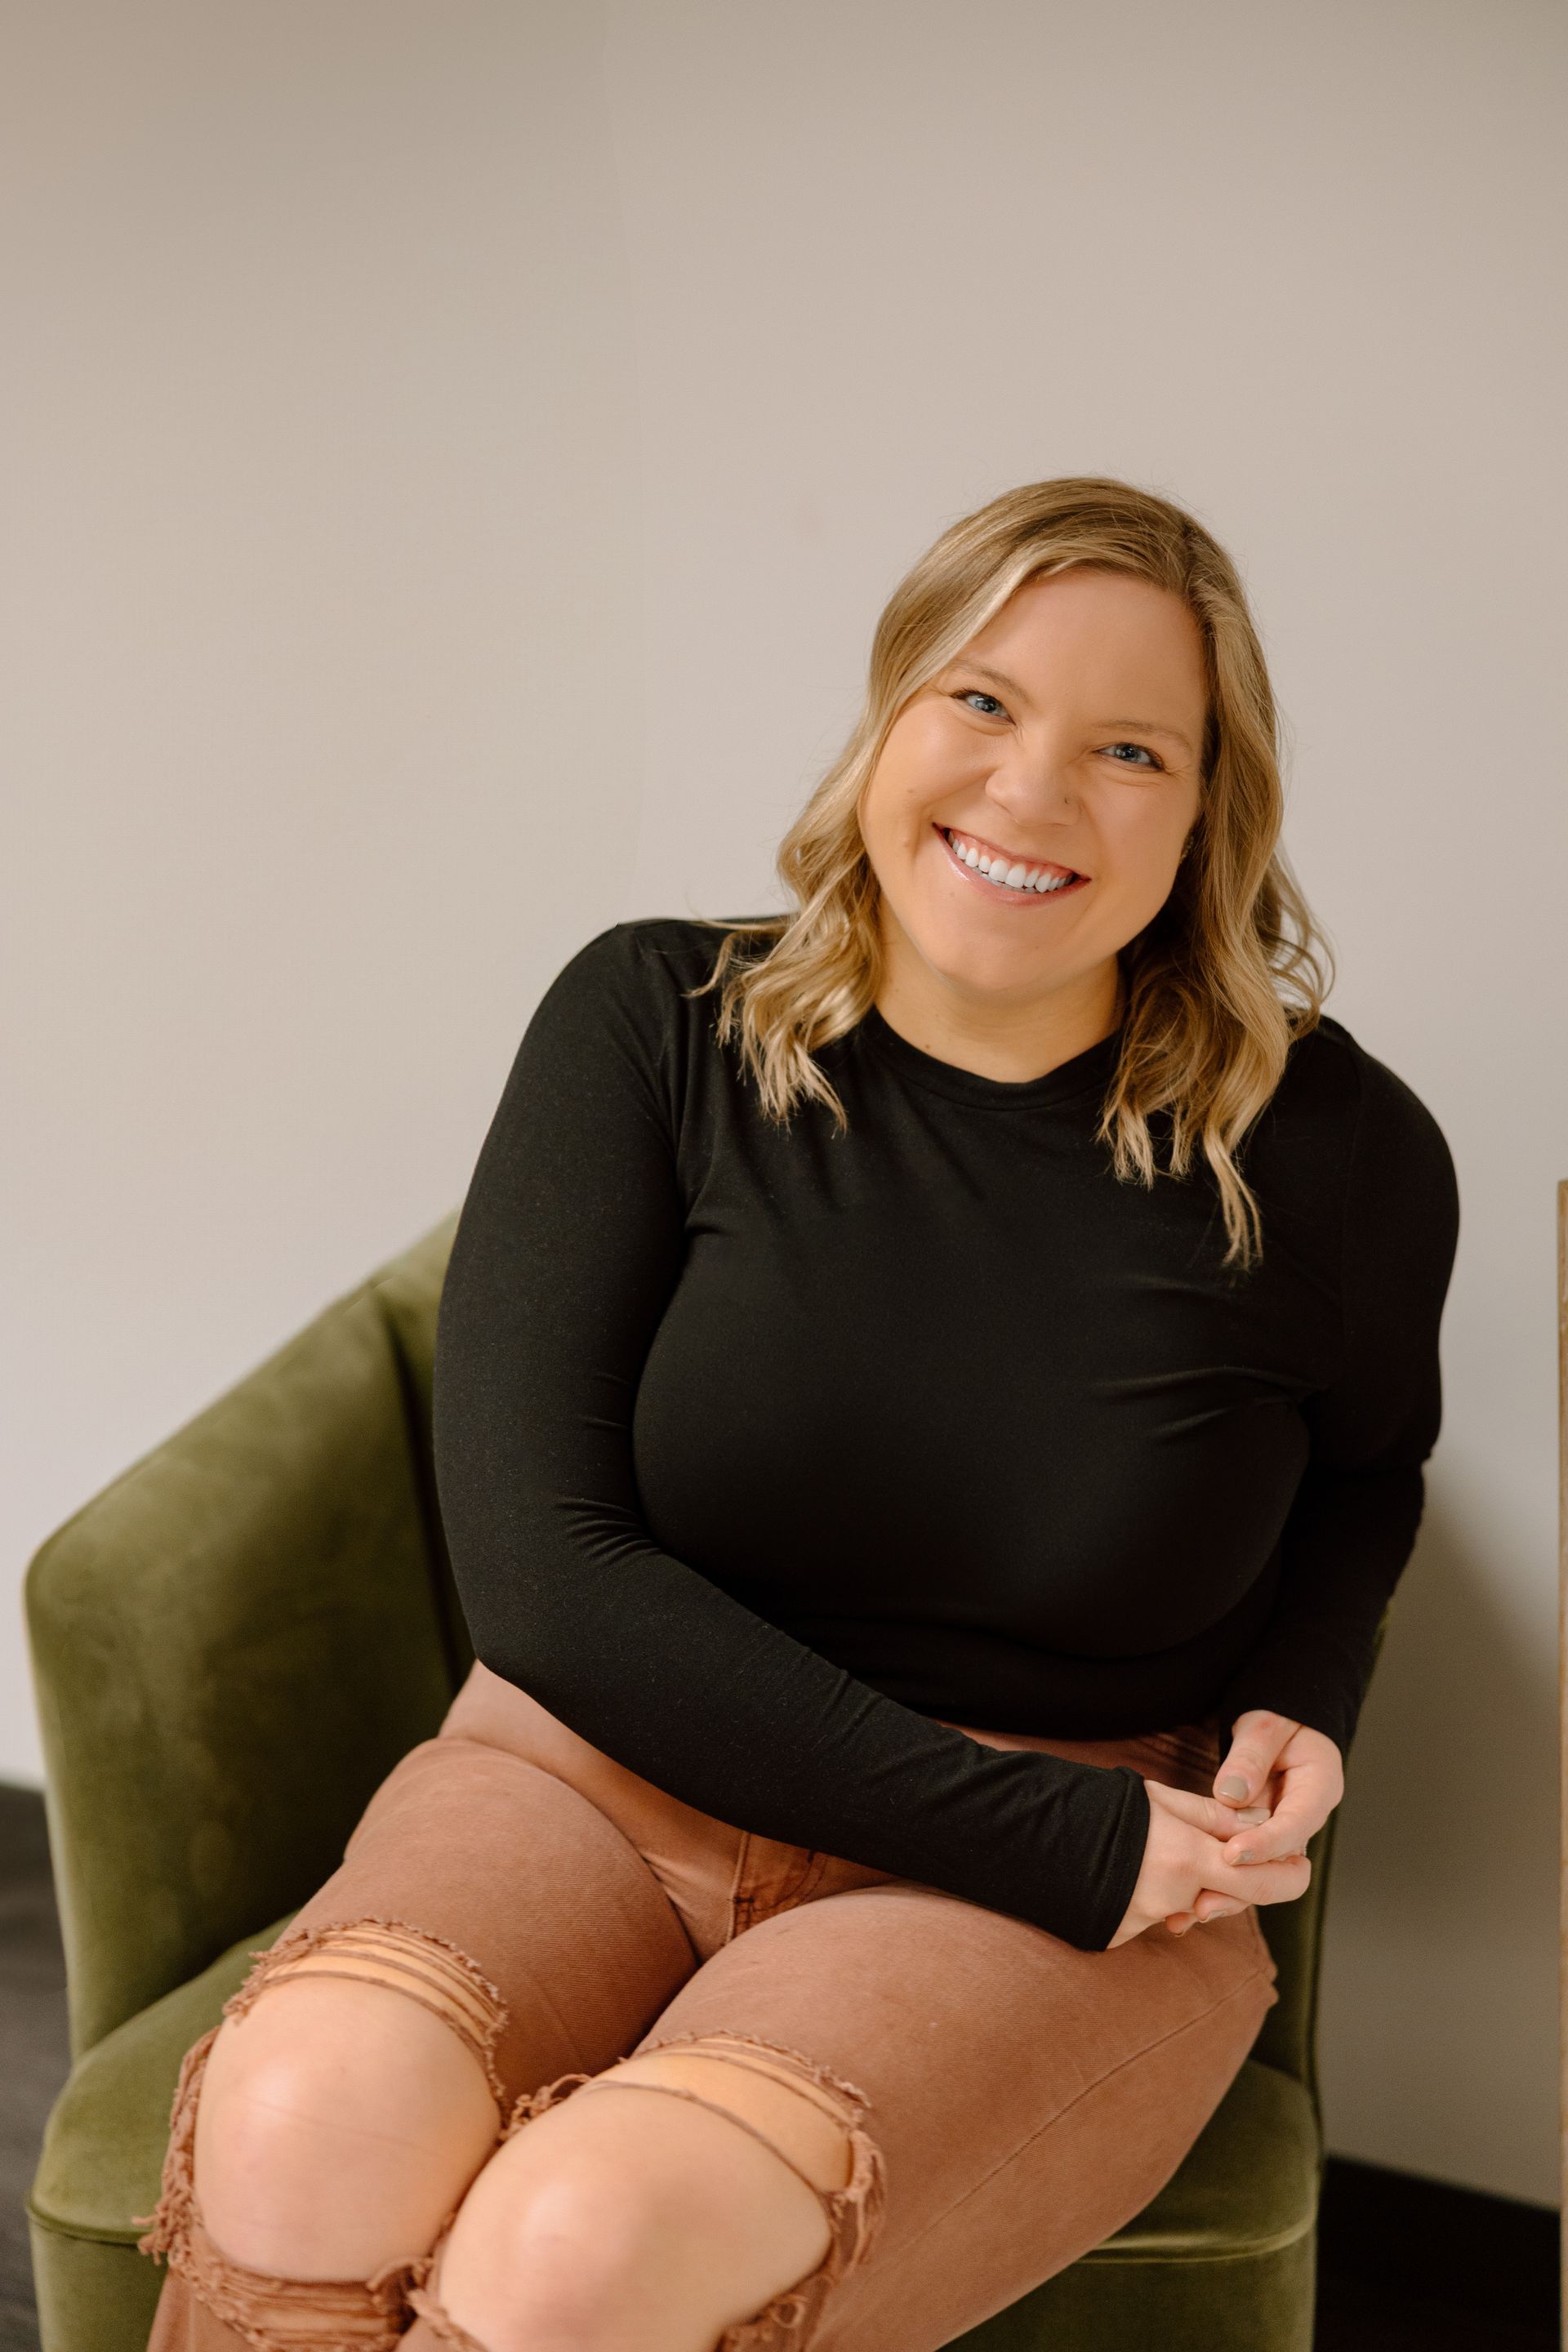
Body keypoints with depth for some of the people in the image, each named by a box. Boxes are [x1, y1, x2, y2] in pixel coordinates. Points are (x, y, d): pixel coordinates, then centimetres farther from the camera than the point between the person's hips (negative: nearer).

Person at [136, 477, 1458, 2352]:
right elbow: (539, 1561, -11)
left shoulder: (1335, 1156, -3)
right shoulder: (655, 1024, -5)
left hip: (1057, 1912, 0)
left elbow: (1363, 1465, 21)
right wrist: (1040, 1830, -15)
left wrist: (1297, 1701, -2)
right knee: (302, 2137, -32)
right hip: (597, 1774, 1)